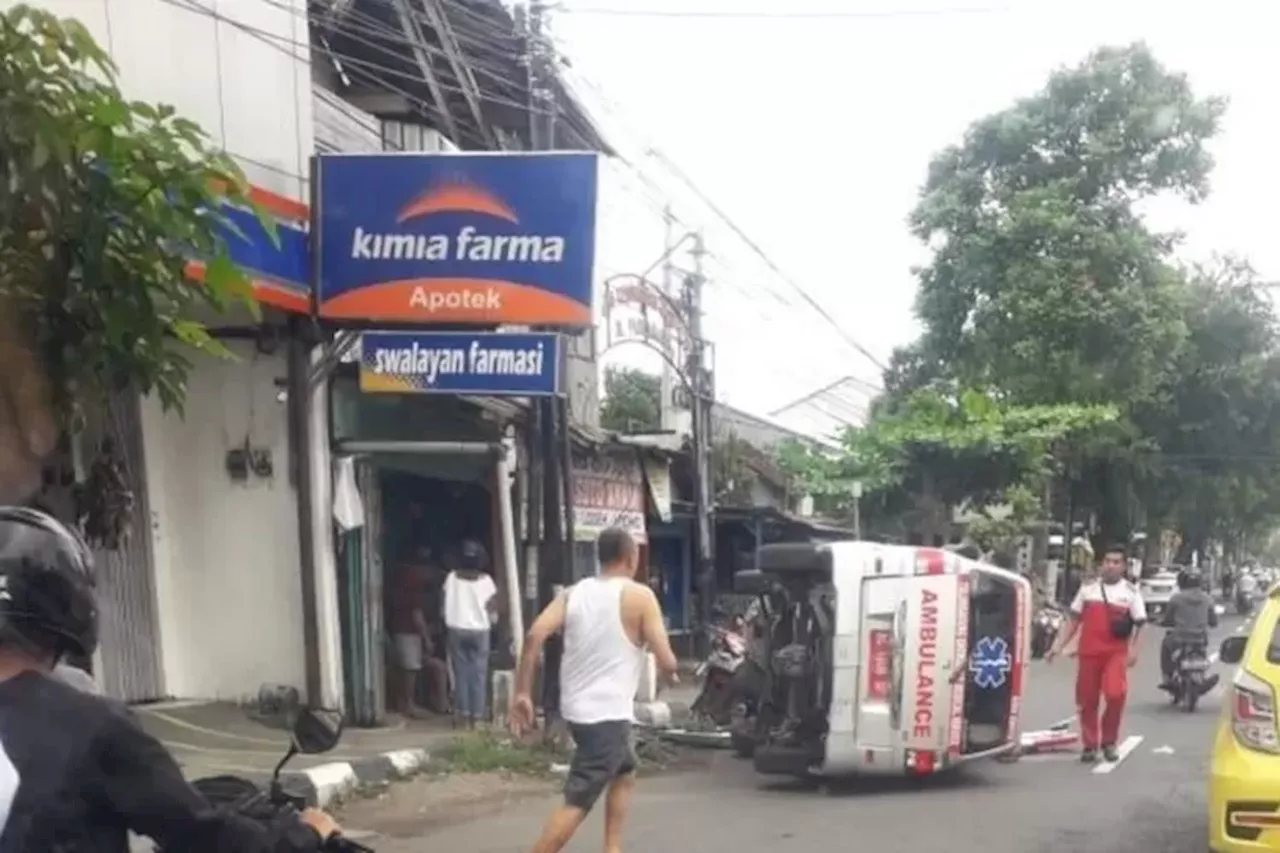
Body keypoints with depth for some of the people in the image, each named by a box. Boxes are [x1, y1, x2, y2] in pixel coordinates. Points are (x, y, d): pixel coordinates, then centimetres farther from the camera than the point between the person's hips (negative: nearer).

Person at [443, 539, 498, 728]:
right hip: (479, 630, -1)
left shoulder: (452, 578, -2)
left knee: (461, 672, 7)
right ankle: (477, 715, 2)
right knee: (478, 673, 3)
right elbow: (492, 608, -3)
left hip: (456, 629, 1)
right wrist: (491, 620, 15)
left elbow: (445, 606, 1)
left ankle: (463, 713, 6)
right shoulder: (485, 580, -5)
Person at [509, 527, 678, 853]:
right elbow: (666, 662, -10)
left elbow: (535, 634, -7)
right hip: (607, 713, -7)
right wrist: (670, 671, 13)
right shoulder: (640, 596, -6)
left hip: (576, 707, 7)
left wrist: (521, 693, -6)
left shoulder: (573, 593, 9)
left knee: (625, 774, 28)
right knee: (577, 802, -8)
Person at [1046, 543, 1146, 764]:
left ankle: (1109, 742, 0)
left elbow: (1139, 624, 2)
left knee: (1116, 694, -19)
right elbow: (1074, 619, 13)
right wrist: (1059, 645, 7)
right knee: (1087, 700, 4)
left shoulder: (1131, 592, 5)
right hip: (1088, 652, 2)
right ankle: (1089, 745, 18)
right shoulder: (1088, 588, 10)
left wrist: (1133, 649, -12)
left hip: (1116, 652, -2)